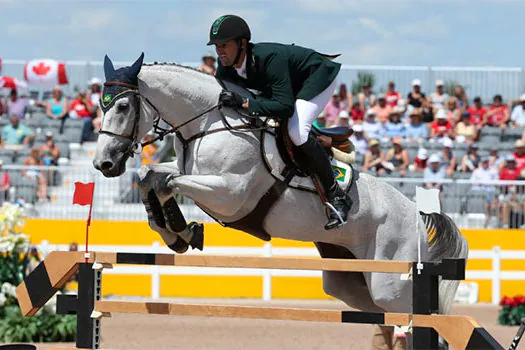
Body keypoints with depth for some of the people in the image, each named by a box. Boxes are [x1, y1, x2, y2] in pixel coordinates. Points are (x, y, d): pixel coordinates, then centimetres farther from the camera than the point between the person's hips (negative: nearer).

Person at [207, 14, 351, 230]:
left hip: (320, 75, -9)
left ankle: (336, 196, -20)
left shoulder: (270, 59, -39)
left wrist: (244, 103, -51)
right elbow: (215, 96, -2)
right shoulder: (226, 66, -15)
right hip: (290, 84, 9)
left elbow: (285, 106, -45)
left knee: (296, 131, -30)